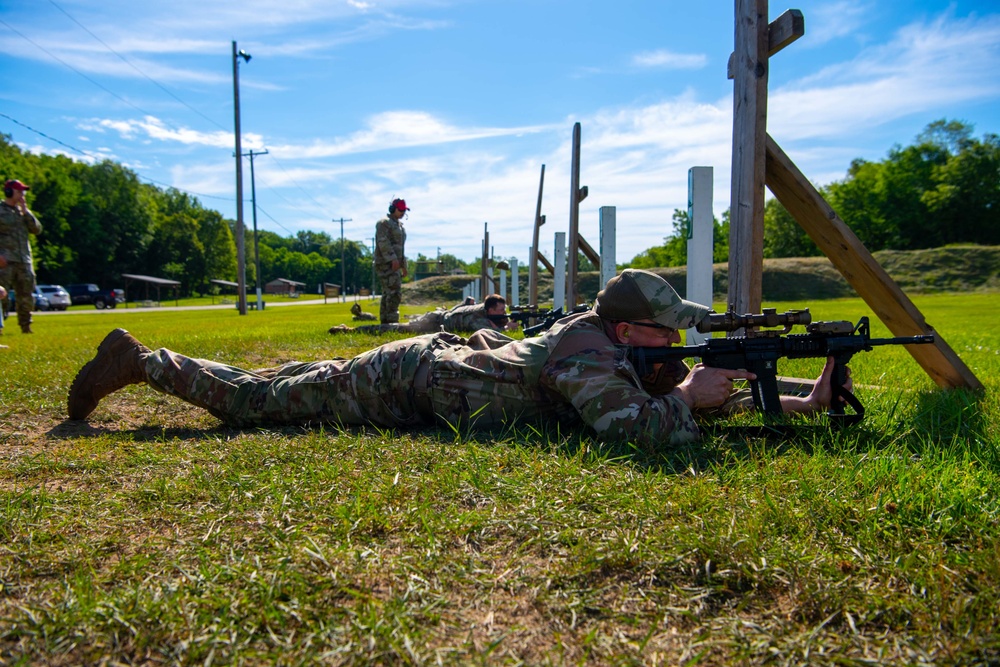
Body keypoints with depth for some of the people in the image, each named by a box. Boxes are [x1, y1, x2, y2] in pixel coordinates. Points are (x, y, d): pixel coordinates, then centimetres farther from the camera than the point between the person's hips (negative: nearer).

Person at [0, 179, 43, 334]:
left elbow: (37, 229, 9)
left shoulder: (22, 210, 18)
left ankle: (26, 327, 15)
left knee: (26, 296, 7)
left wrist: (26, 211, 1)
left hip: (24, 260, 6)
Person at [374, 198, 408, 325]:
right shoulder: (384, 223, -6)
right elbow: (383, 242, -18)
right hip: (386, 263, -10)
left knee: (388, 293, 10)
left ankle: (384, 321, 13)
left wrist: (404, 265, 24)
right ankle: (392, 320, -19)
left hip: (394, 264, 10)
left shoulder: (399, 225, 22)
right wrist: (393, 258, -26)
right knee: (395, 292, -17)